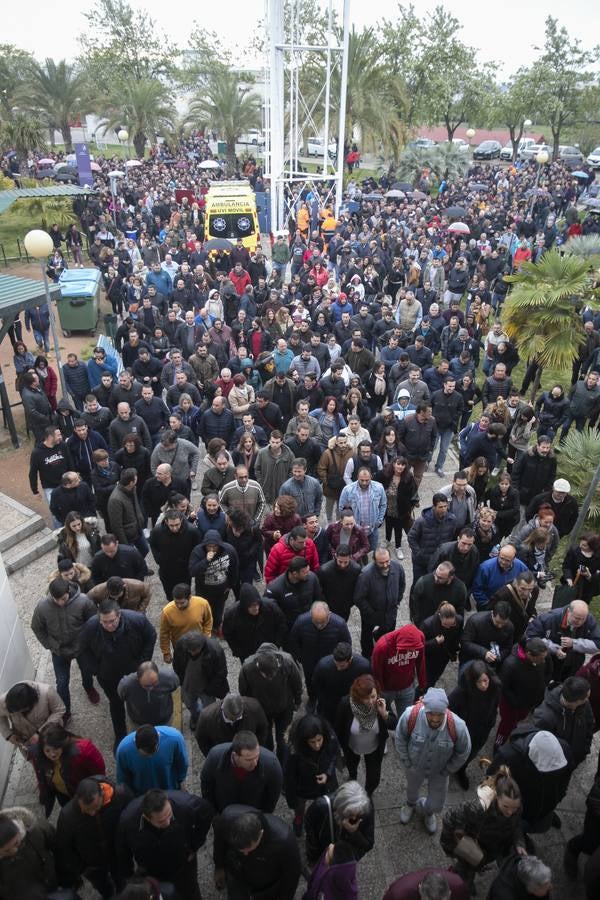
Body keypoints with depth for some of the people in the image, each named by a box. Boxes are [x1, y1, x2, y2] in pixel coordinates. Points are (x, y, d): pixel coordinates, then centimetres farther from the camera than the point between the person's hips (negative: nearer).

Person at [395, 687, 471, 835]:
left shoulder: (457, 726, -37)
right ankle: (411, 803, 67)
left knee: (436, 805, 18)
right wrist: (406, 762, -7)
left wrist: (446, 771, -6)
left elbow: (463, 753, -14)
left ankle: (427, 811, 56)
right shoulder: (410, 715, -38)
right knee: (412, 787, 30)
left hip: (439, 771, 0)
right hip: (415, 766, 0)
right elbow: (400, 738, -15)